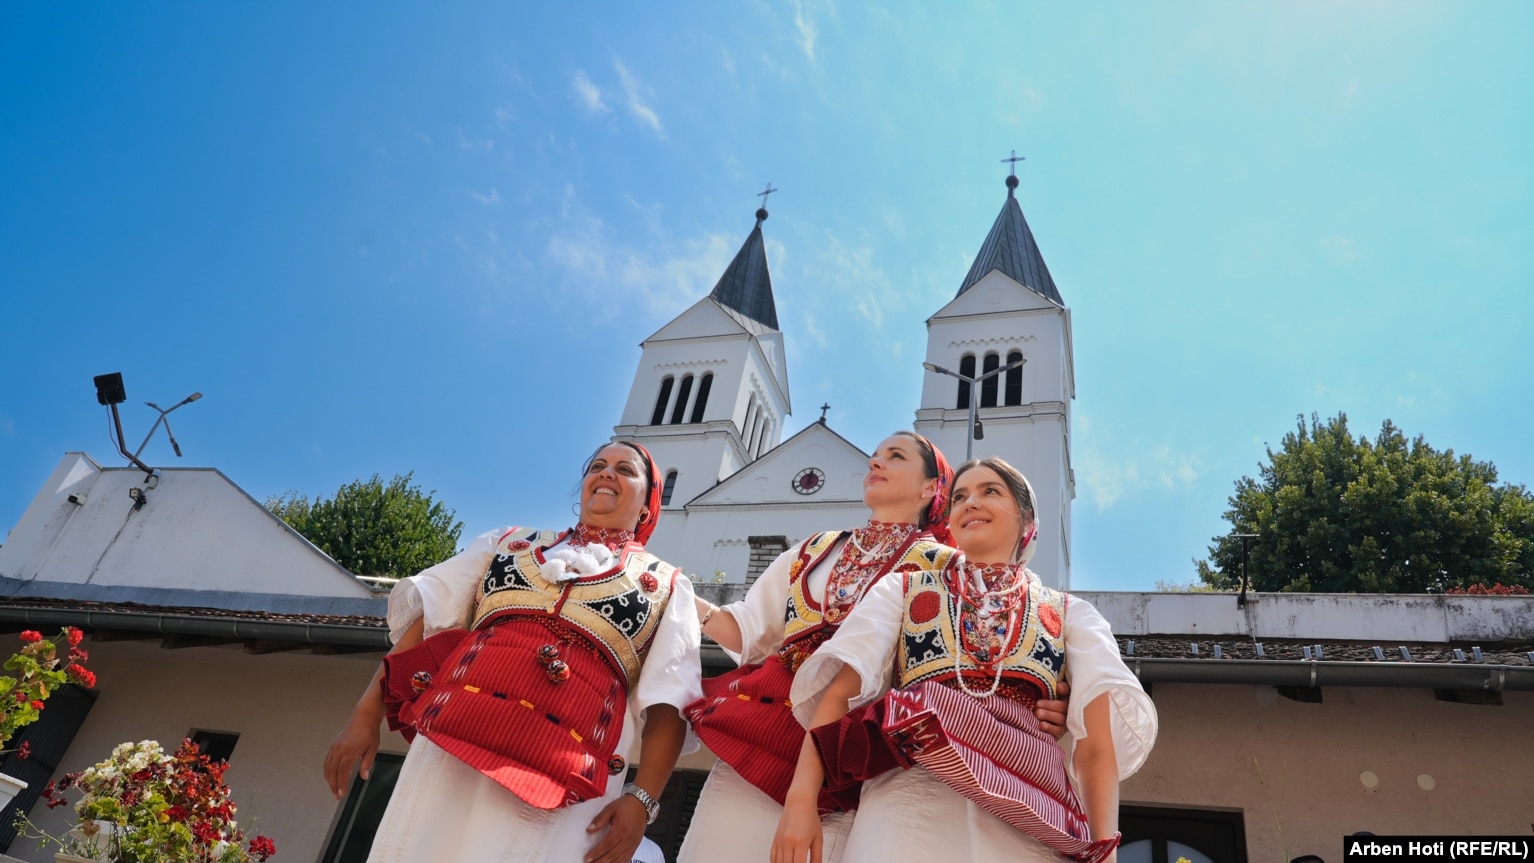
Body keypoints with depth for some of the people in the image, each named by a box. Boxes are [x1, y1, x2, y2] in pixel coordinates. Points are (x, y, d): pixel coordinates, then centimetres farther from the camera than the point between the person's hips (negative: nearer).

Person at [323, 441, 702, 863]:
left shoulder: (667, 587, 11)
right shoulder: (508, 542, 19)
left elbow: (668, 701, 1)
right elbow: (427, 616, 13)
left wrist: (642, 797, -11)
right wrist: (365, 715, 4)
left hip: (565, 779, -2)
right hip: (452, 740, 2)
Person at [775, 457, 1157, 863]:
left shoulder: (1071, 614, 15)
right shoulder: (901, 591, 15)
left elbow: (1099, 732, -1)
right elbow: (841, 688, 1)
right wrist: (801, 800, -12)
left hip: (1030, 812, 1)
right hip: (909, 799, 0)